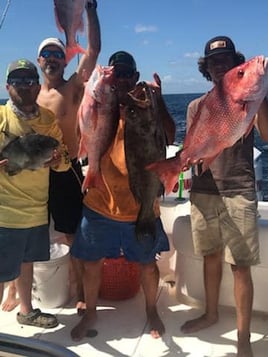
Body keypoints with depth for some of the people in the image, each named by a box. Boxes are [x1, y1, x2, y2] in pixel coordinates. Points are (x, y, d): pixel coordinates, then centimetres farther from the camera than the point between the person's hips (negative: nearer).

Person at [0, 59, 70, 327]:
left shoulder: (48, 119, 5)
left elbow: (65, 159, 8)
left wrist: (56, 160, -14)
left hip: (37, 208, 6)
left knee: (27, 261, 23)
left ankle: (26, 311, 42)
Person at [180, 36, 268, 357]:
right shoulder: (196, 106, 11)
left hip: (238, 193, -3)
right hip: (203, 191, 4)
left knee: (240, 266, -3)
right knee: (211, 256, 16)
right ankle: (211, 313, 35)